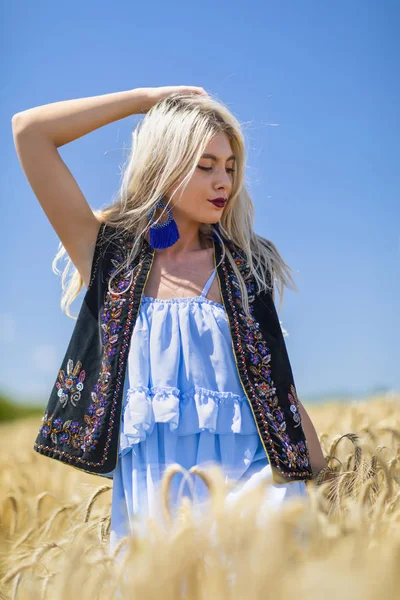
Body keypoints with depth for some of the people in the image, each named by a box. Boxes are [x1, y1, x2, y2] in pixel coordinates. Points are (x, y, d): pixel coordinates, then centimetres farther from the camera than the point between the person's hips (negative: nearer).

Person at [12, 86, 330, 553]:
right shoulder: (108, 253, 4)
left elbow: (277, 385, 11)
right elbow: (28, 129, -1)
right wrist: (146, 98, 2)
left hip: (248, 479, 1)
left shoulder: (244, 268, 8)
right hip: (150, 495, -1)